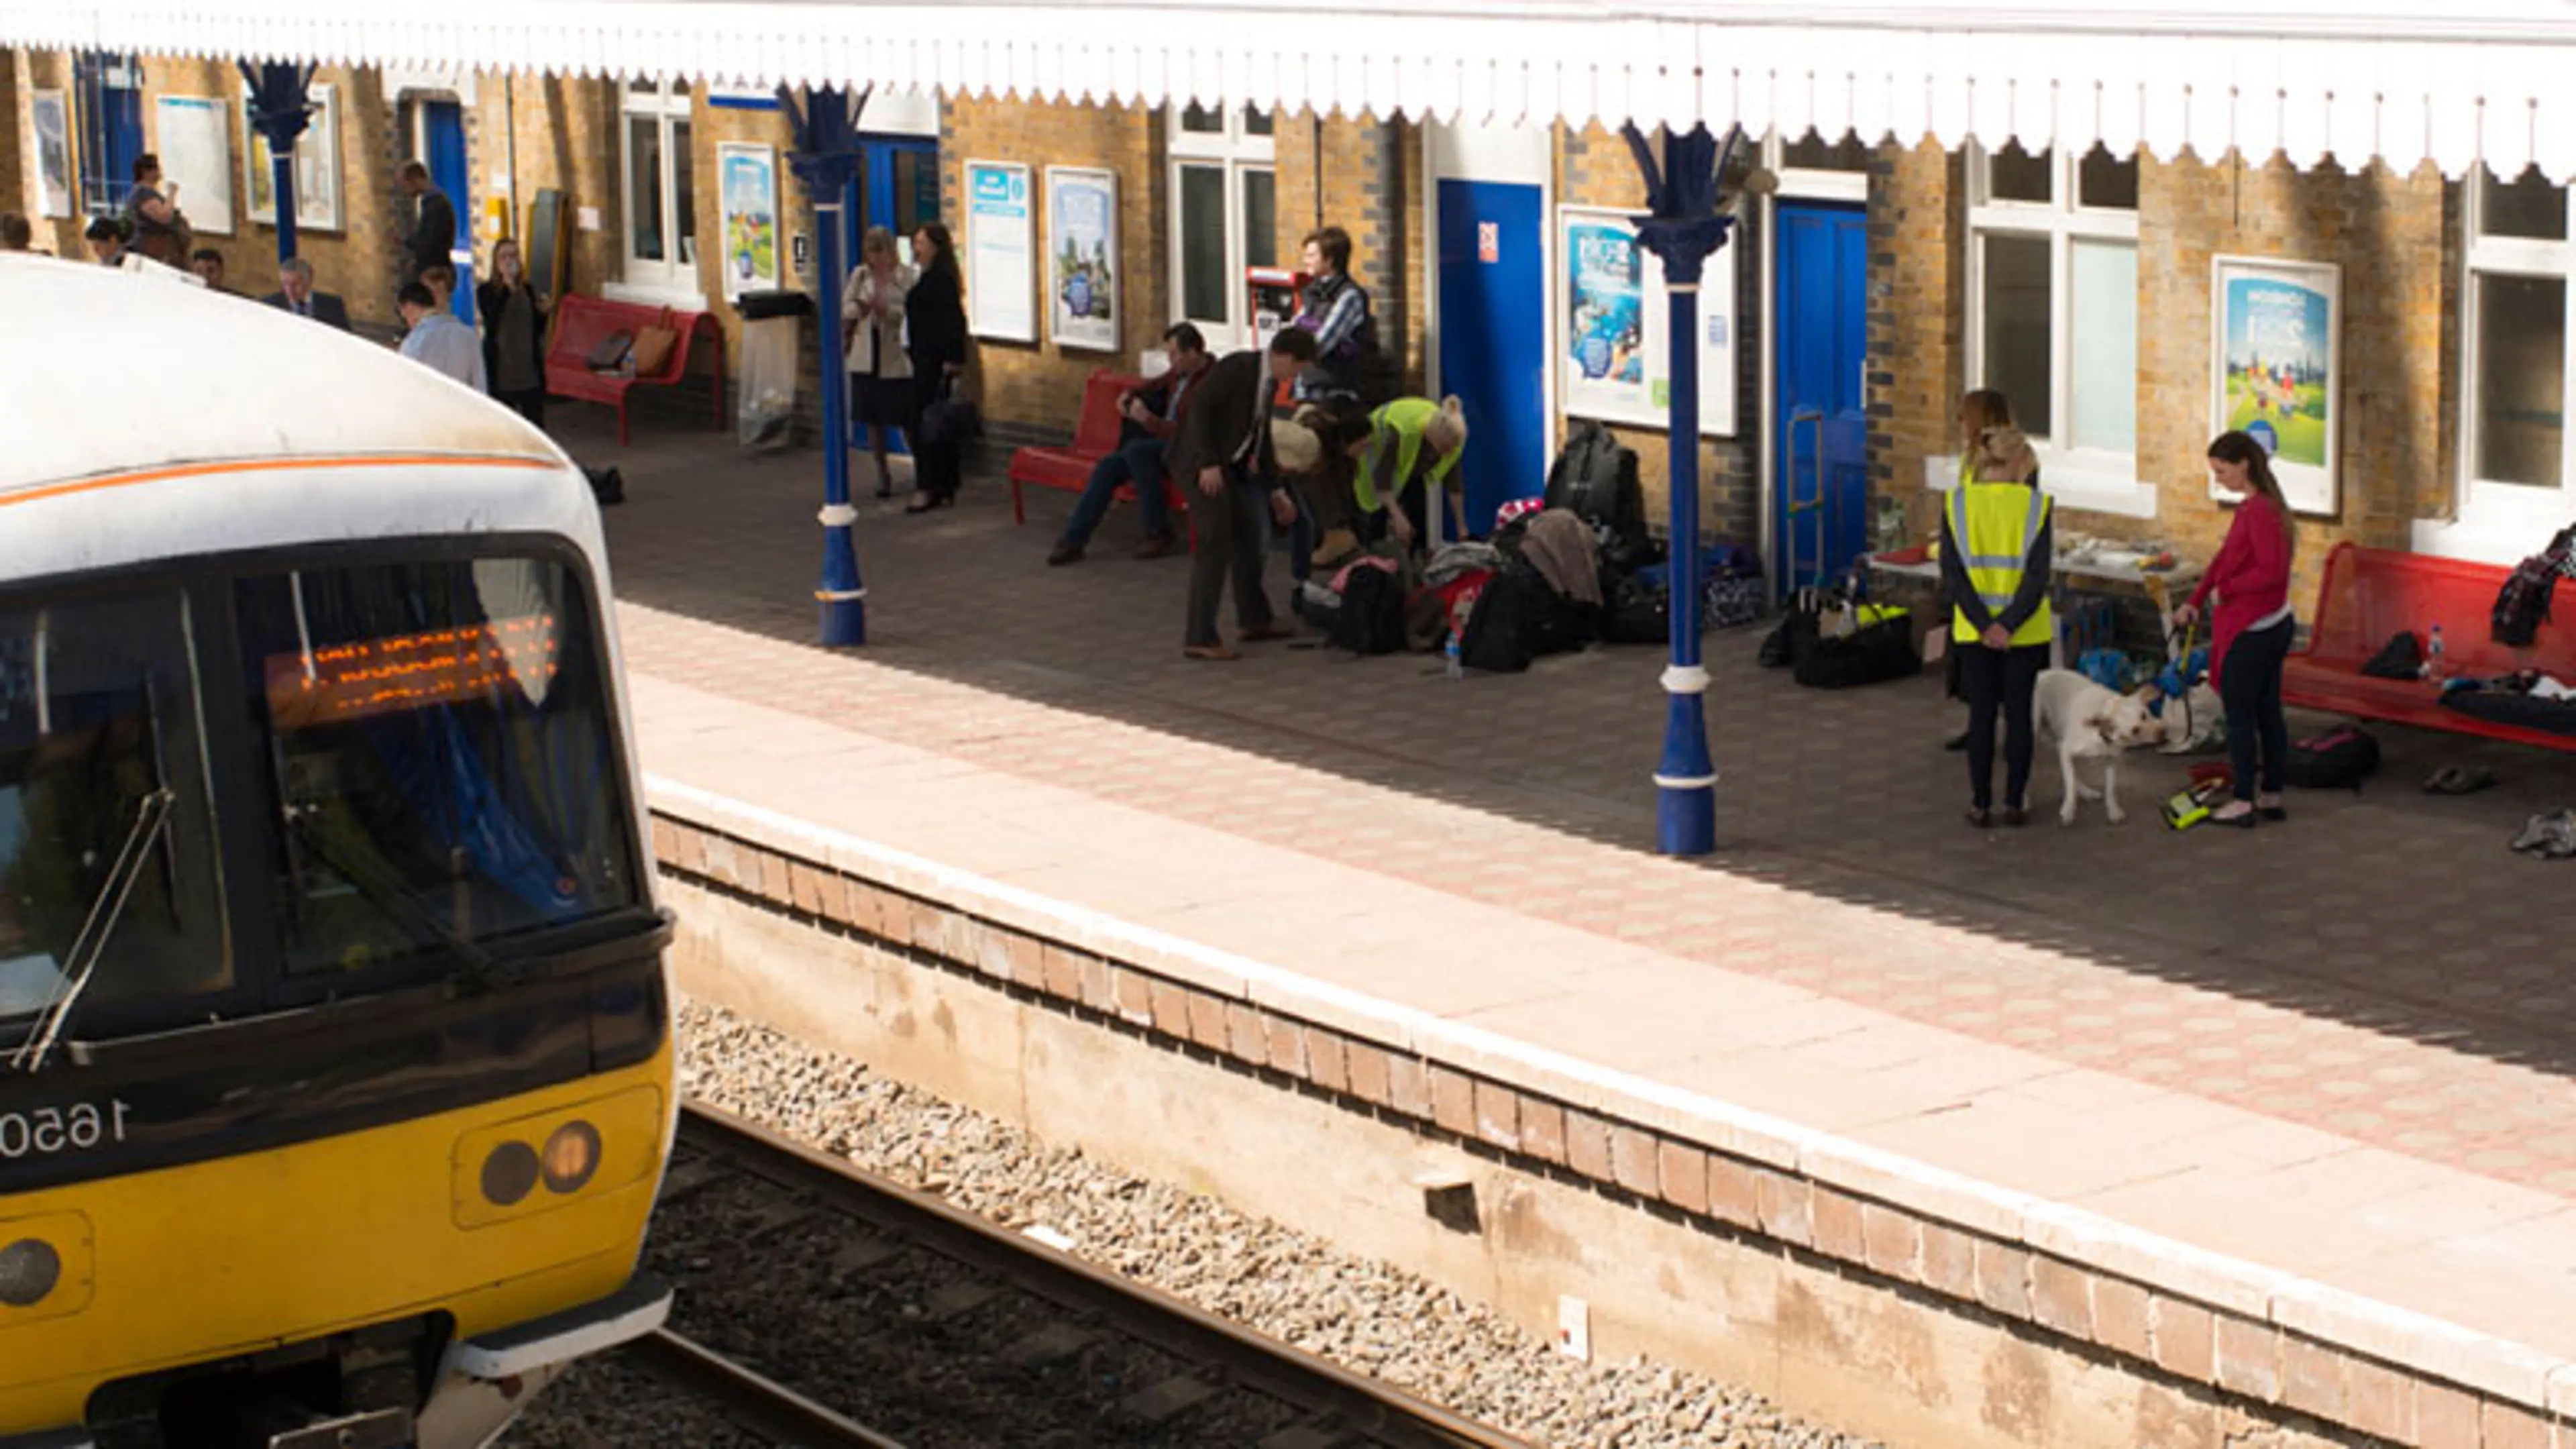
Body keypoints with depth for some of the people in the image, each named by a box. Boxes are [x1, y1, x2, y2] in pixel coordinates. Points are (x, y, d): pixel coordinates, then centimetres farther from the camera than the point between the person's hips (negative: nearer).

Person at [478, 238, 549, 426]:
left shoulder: (529, 290, 9)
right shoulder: (486, 290, -1)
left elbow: (538, 331, 13)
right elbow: (490, 320, -20)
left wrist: (542, 311, -6)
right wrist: (507, 287, -22)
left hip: (530, 370, 3)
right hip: (500, 371, -3)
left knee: (536, 423, 2)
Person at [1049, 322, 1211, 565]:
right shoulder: (1179, 373, 8)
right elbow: (1155, 386, 27)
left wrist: (1147, 419, -24)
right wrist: (1129, 395, 6)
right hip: (1162, 442, 9)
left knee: (1136, 450, -33)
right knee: (1107, 467, -8)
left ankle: (1159, 534, -21)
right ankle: (1072, 541, -7)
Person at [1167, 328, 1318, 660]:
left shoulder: (1269, 381, 10)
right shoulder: (1238, 368, -18)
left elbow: (1261, 437, 20)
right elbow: (1198, 406, -24)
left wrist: (1276, 490, 23)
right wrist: (1208, 464, -28)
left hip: (1230, 465, 10)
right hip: (1203, 463, -10)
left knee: (1247, 536, 16)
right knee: (1215, 545, -11)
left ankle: (1254, 620, 31)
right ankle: (1199, 638, -9)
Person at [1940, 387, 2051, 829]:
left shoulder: (1956, 504, -5)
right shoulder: (2035, 505, -5)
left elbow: (1952, 573, -8)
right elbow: (2038, 574, -10)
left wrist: (1983, 623, -9)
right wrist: (2009, 624, -11)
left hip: (1973, 630, 0)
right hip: (2026, 631, 0)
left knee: (1981, 715, 7)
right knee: (2019, 713, 8)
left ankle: (1981, 804, 9)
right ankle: (2015, 802, 10)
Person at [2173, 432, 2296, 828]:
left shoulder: (2259, 511, -20)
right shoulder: (2256, 506, 11)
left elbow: (2271, 571, -26)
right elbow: (2225, 558, 15)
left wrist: (2226, 589, -14)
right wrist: (2195, 602, 12)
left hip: (2250, 631, -10)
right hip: (2274, 624, 10)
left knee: (2239, 716, 0)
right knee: (2267, 711, 15)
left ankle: (2243, 803, 6)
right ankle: (2271, 796, 22)